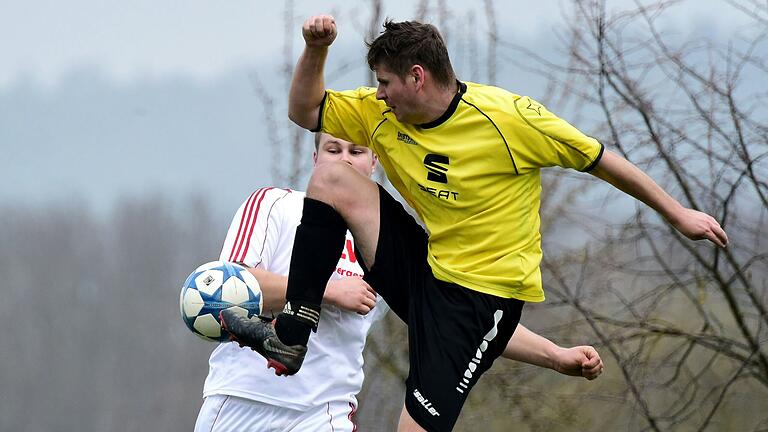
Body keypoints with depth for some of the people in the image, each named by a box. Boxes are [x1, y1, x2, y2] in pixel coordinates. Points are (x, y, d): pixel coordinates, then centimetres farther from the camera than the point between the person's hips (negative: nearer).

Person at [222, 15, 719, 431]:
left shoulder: (506, 116, -18)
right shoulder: (382, 114, 1)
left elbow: (599, 159, -9)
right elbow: (305, 111, 11)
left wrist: (677, 213, -2)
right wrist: (316, 50, -9)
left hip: (484, 294, -7)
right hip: (425, 270, 7)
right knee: (333, 175, -7)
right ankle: (291, 334, -9)